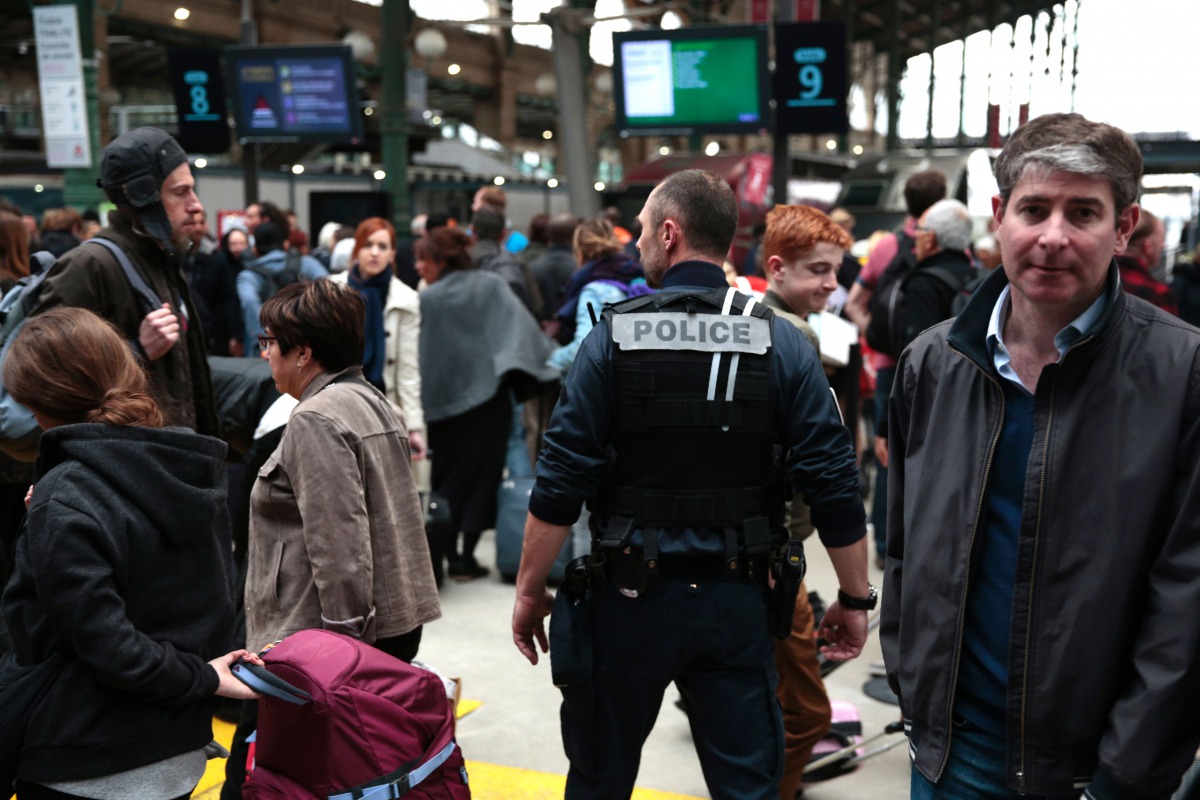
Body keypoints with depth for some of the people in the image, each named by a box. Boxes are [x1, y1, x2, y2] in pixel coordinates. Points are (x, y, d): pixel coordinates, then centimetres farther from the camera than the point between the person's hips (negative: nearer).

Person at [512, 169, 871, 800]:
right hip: (736, 600, 1)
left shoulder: (613, 338, -9)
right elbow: (834, 487, -6)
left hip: (629, 598, -1)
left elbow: (560, 486, -11)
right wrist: (854, 598, 4)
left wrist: (530, 588, 0)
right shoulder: (780, 343, -4)